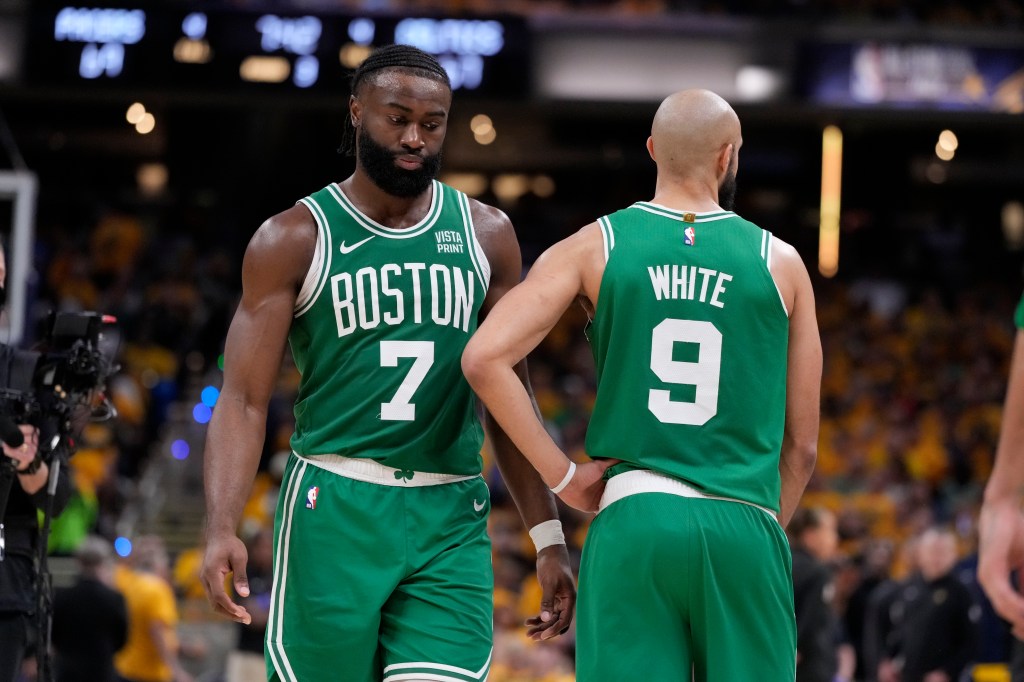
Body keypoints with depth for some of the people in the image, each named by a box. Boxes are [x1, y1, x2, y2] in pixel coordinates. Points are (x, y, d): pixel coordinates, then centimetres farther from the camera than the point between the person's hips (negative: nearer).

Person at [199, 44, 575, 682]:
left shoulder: (485, 235, 10)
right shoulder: (295, 240, 1)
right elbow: (245, 398, -5)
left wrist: (548, 536, 10)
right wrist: (222, 527, -19)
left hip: (450, 518, 2)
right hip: (334, 510, -2)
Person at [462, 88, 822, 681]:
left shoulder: (594, 247, 5)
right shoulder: (779, 263, 7)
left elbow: (484, 358, -7)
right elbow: (802, 447, 10)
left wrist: (562, 475, -1)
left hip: (633, 521, 0)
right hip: (746, 526, 0)